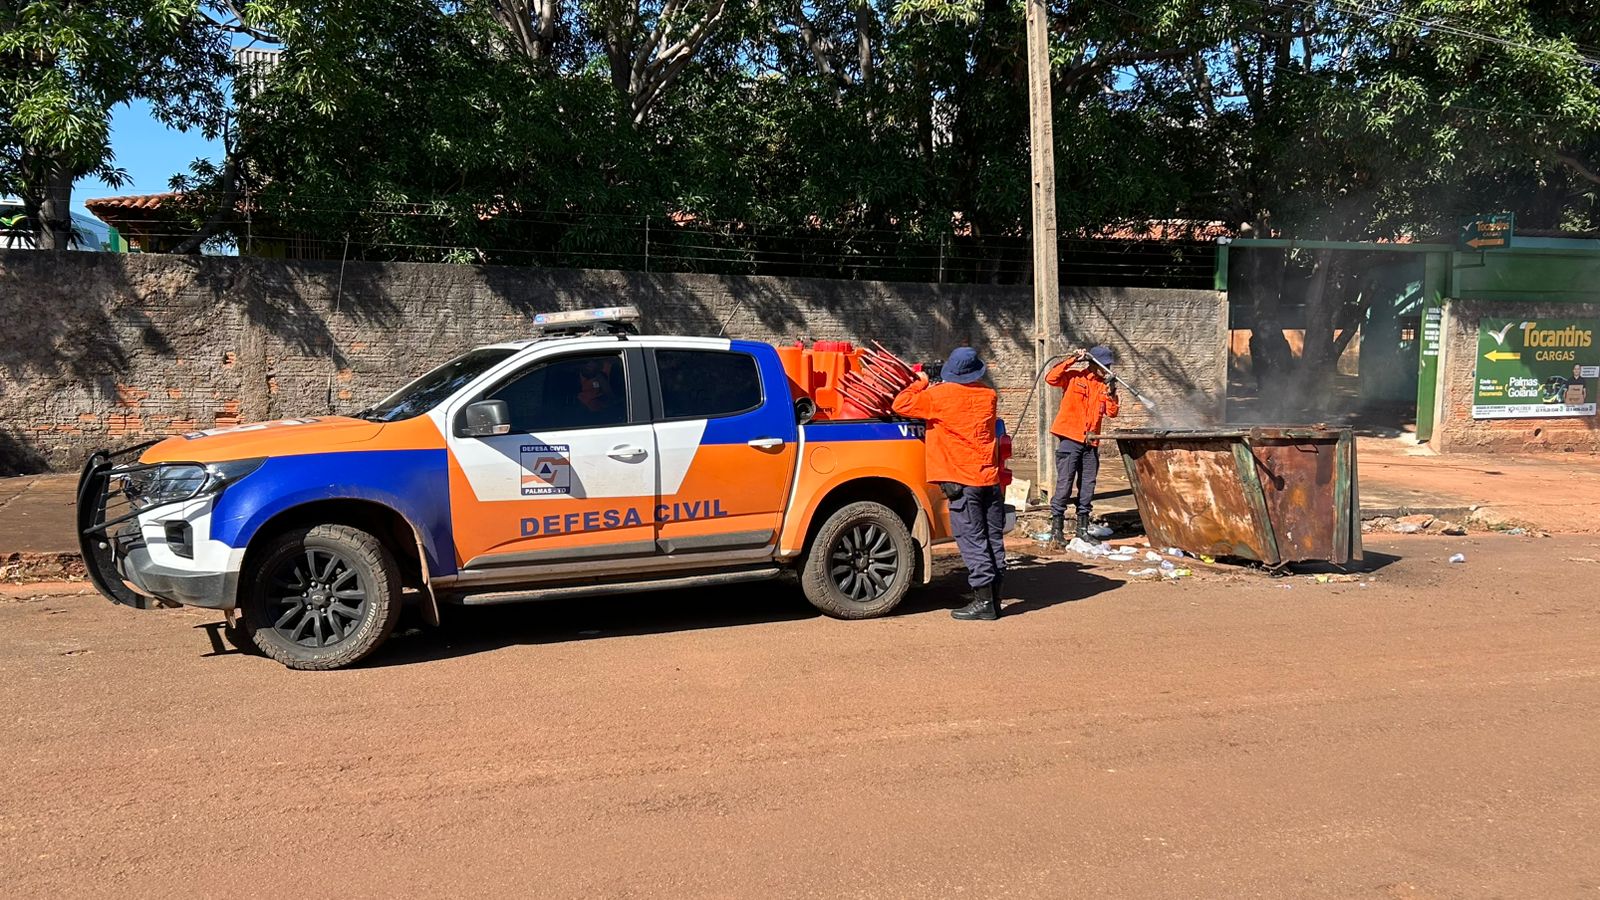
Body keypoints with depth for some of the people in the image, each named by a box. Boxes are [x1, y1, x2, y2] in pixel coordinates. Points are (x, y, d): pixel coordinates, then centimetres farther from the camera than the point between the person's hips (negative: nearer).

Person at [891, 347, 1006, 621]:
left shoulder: (939, 396, -10)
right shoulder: (989, 396, 9)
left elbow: (901, 404, -6)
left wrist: (921, 383, 10)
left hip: (962, 480, -6)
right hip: (991, 478, 6)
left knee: (972, 540, -3)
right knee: (993, 537, 10)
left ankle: (984, 600, -4)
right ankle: (995, 597, 16)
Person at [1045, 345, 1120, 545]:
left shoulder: (1104, 384, 12)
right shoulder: (1074, 376, -2)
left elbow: (1113, 412, 7)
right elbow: (1051, 378, -19)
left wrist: (1110, 393, -10)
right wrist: (1073, 360, -18)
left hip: (1091, 443, 6)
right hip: (1070, 439, -6)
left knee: (1087, 487, 10)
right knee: (1064, 485, -7)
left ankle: (1083, 529, 20)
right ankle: (1056, 531, -2)